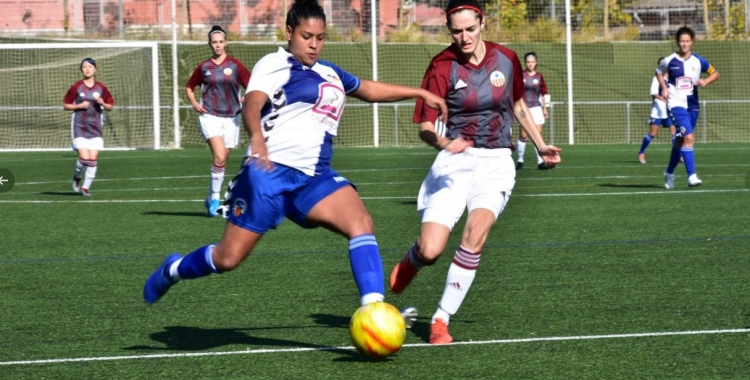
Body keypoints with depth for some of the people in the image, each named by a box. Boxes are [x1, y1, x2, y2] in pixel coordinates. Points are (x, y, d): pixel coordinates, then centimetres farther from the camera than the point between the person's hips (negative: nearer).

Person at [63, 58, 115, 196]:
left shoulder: (101, 88, 4)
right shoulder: (76, 87, -1)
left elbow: (110, 106, 11)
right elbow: (66, 105, 4)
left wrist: (102, 103, -10)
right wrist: (79, 106, -12)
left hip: (96, 127, 2)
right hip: (80, 127, -2)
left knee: (93, 159, -5)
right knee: (84, 158, -14)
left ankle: (86, 186, 8)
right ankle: (77, 177, 17)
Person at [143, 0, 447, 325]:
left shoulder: (328, 72, 23)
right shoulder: (274, 65, -3)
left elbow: (370, 90, 38)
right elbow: (252, 103, -21)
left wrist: (421, 93, 33)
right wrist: (257, 136, -42)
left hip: (314, 177, 6)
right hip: (270, 172, -6)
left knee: (361, 223, -21)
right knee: (228, 258, -3)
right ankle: (174, 269, 27)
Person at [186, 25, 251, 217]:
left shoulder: (235, 66, 0)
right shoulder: (204, 67, 4)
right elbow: (189, 87, 17)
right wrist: (194, 102, 1)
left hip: (231, 118, 1)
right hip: (210, 116, -1)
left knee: (222, 160, 7)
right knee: (219, 157, -20)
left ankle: (211, 198, 22)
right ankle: (215, 198, -10)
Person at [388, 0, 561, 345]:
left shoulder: (506, 60, 1)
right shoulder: (443, 67, -9)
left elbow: (518, 105, 21)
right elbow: (424, 126, -12)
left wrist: (540, 145, 21)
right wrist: (443, 142, -32)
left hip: (496, 162, 2)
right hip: (455, 162, -1)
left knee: (474, 235, -24)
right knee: (430, 251, -13)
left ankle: (441, 320, -11)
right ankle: (411, 261, 28)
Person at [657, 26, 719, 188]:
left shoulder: (698, 61, 0)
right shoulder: (669, 61, -4)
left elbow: (715, 73, 12)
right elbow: (659, 73, 16)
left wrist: (706, 81, -9)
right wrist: (664, 87, -1)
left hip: (692, 105, 4)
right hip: (676, 103, -4)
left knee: (680, 141, 15)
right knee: (688, 138, -21)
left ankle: (669, 172, 36)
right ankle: (691, 176, -23)